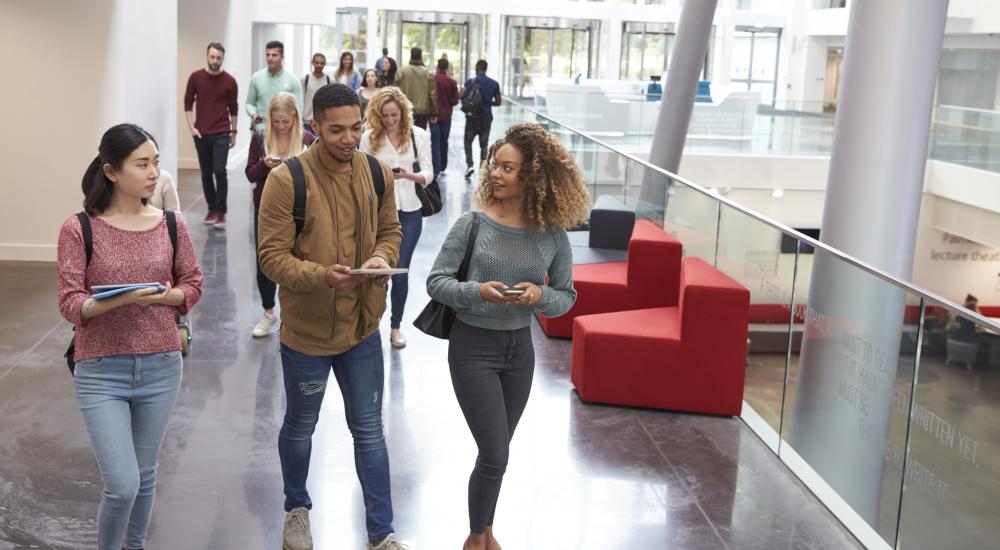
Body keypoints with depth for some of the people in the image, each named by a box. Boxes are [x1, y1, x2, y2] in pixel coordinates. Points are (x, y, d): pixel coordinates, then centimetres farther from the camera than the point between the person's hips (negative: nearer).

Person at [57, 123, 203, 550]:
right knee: (122, 485, -7)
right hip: (101, 371, -3)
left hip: (161, 367, 3)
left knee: (144, 475, 16)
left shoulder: (171, 225, 0)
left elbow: (193, 284, 8)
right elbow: (69, 303, -10)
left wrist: (167, 295, -13)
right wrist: (120, 299, -28)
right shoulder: (79, 229, -9)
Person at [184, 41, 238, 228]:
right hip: (201, 134, 2)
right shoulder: (196, 77, 0)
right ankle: (212, 209, 20)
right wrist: (191, 127, -3)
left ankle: (221, 212, -5)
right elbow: (188, 103, 6)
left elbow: (233, 108, 7)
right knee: (206, 173, 8)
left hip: (221, 134, -2)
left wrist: (233, 132, 10)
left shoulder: (229, 81, -2)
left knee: (220, 171, -12)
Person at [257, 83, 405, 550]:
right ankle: (297, 509, 44)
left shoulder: (378, 173, -3)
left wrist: (383, 256, -14)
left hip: (362, 327, 3)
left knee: (369, 431, 12)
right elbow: (272, 255, -18)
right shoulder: (286, 179, -18)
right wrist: (319, 275, -34)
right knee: (300, 427, 19)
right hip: (306, 329, -3)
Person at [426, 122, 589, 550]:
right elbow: (436, 281, -8)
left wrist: (540, 296, -20)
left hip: (520, 348, 3)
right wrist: (477, 291, -26)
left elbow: (566, 297, 2)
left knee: (494, 452, 17)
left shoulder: (553, 234, -7)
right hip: (473, 346, -3)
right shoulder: (472, 224, -13)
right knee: (495, 455, -4)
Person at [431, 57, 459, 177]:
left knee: (435, 141, -1)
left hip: (434, 114, -2)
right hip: (446, 115, 2)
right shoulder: (452, 82, -6)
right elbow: (455, 100, -4)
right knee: (444, 141, 15)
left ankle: (436, 169, -12)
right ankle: (443, 167, 24)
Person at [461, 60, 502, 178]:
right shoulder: (494, 84, 3)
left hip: (473, 116, -2)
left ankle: (469, 165, -4)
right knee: (483, 144, 11)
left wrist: (466, 103, 5)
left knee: (468, 141, 13)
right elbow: (498, 102, 7)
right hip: (487, 118, 2)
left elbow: (461, 96, -16)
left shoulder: (471, 81, -6)